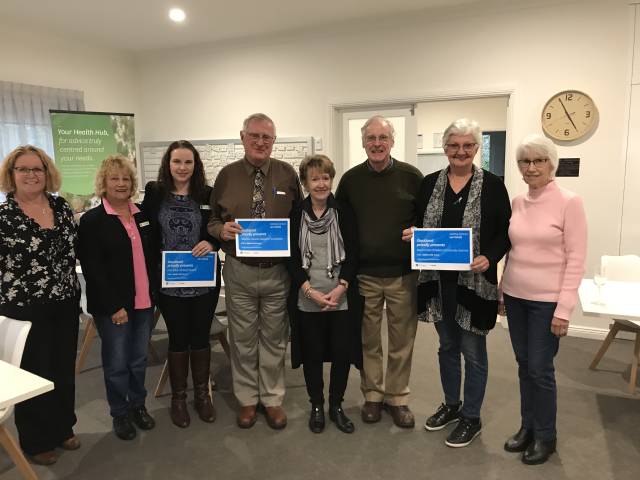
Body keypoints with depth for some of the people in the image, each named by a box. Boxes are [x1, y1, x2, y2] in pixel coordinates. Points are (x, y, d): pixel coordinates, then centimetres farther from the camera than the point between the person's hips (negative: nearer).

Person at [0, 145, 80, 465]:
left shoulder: (61, 207, 3)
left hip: (65, 305, 5)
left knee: (65, 370, 16)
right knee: (34, 375, 9)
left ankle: (63, 428, 37)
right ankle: (36, 441, 30)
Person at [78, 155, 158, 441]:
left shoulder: (143, 216, 9)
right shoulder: (92, 220, -6)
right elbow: (92, 268, -11)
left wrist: (155, 293, 5)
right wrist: (114, 306, -15)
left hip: (143, 301, 4)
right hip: (112, 305, -4)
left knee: (138, 359, 15)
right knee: (116, 362, 7)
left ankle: (138, 405, 34)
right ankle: (120, 413, 27)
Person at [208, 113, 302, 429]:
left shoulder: (287, 174, 1)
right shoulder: (227, 175, 1)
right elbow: (212, 219, 6)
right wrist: (221, 229, -15)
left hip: (278, 271, 0)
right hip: (239, 271, 0)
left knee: (274, 338, 12)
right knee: (243, 338, 12)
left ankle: (272, 399, 30)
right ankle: (247, 399, 31)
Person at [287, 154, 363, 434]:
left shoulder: (344, 213, 0)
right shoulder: (295, 215, 1)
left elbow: (352, 255, -2)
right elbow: (292, 257, -1)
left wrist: (340, 288, -13)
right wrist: (310, 290, -11)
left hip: (342, 298, 0)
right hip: (306, 299, 0)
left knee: (342, 352, 5)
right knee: (312, 353, 9)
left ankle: (336, 406, 27)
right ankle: (317, 406, 29)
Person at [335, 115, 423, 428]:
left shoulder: (411, 176, -1)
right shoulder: (351, 179, 4)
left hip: (403, 274, -1)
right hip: (364, 275, 1)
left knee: (402, 340, 9)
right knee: (368, 339, 12)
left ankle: (397, 397, 28)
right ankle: (372, 394, 30)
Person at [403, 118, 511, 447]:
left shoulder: (492, 185, -4)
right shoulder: (430, 183, 5)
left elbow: (505, 231, -3)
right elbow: (419, 223, 12)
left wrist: (490, 258, -19)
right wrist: (413, 233, -10)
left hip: (474, 281, -3)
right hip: (437, 279, 4)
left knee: (473, 350, 7)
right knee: (447, 346, 18)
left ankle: (471, 417, 26)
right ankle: (451, 405, 38)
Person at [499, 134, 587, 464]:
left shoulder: (569, 202, -10)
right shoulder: (517, 202, 5)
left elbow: (576, 259, -12)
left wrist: (564, 309, -15)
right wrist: (503, 289, 10)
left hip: (547, 300, -5)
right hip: (515, 296, 5)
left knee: (540, 368, 2)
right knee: (524, 364, 13)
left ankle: (545, 436, 22)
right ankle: (527, 426, 30)